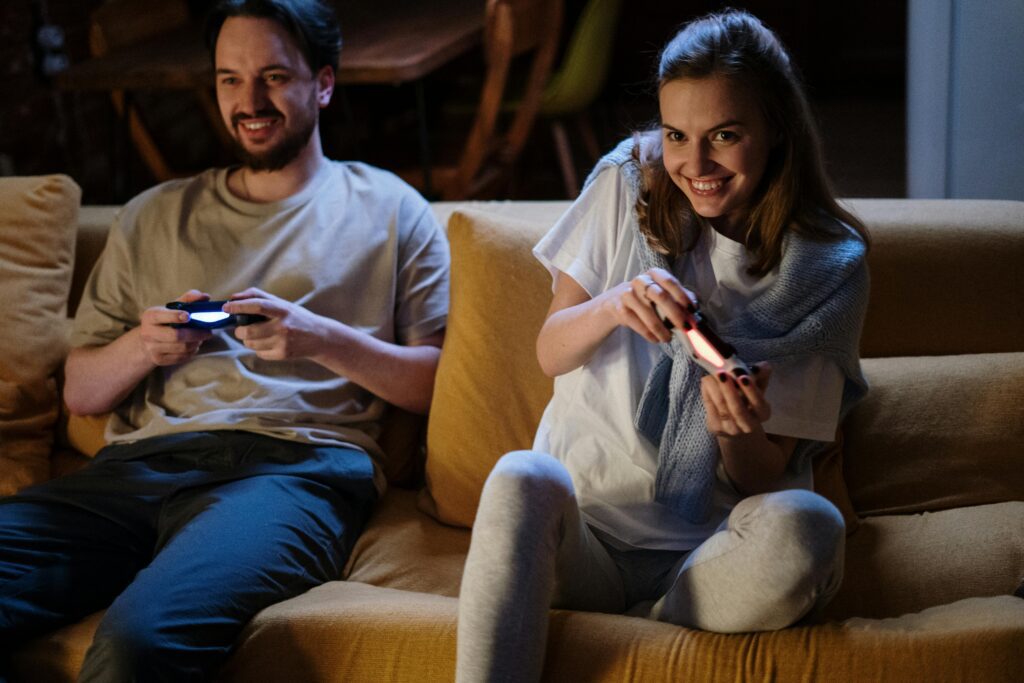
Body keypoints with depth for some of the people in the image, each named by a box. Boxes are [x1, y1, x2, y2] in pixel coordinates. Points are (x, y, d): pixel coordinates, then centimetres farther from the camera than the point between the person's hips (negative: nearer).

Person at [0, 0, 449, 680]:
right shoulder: (152, 217, 26)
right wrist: (141, 347, 1)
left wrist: (322, 340, -7)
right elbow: (80, 391, 23)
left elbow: (440, 382, 8)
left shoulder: (387, 209, 17)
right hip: (137, 465, 4)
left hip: (294, 463, -4)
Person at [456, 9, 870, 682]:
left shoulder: (829, 267, -1)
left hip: (708, 552, 0)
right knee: (521, 480, -34)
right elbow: (550, 354, 5)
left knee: (802, 529, -34)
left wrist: (741, 434, -25)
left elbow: (761, 480, 0)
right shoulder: (628, 185, 2)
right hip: (581, 532, 1)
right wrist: (613, 306, -17)